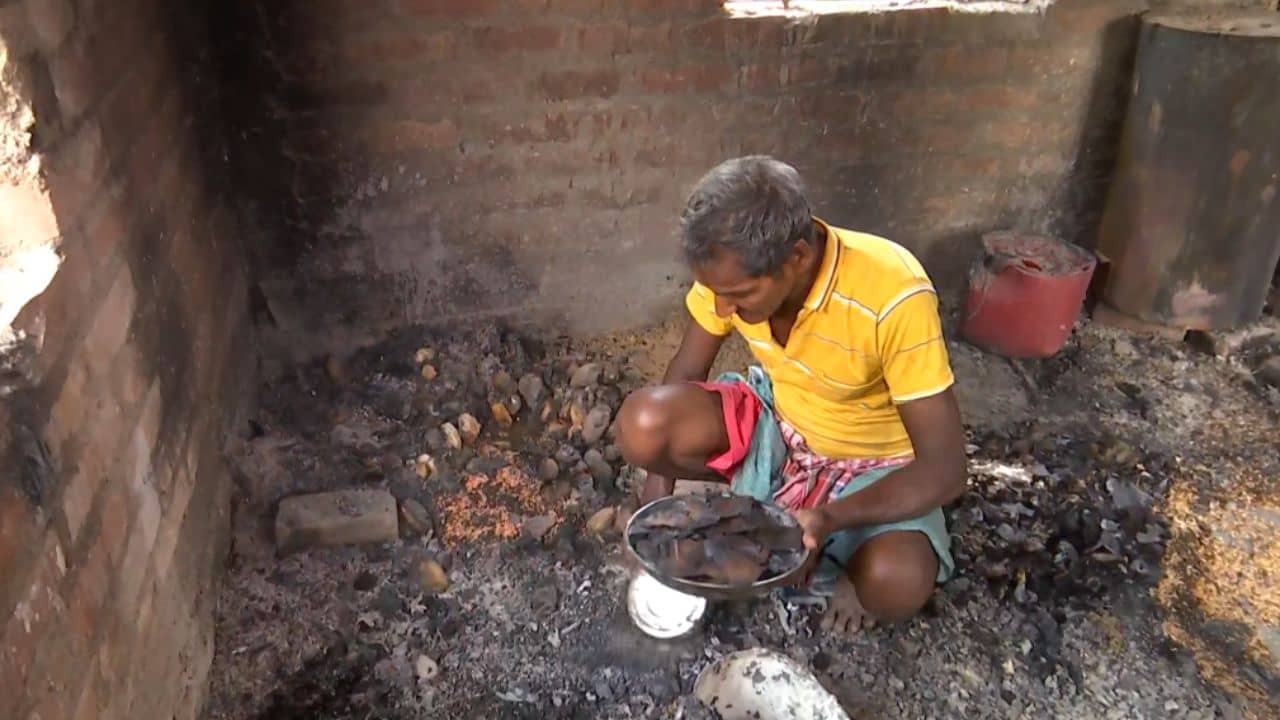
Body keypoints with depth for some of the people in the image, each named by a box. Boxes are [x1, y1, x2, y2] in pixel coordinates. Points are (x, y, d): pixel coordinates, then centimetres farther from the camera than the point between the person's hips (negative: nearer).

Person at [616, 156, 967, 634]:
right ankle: (759, 500, 4)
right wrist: (656, 499, -13)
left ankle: (841, 561, 2)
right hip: (775, 423, 4)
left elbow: (944, 470, -27)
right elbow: (687, 371, -5)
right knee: (643, 424, -23)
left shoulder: (894, 298, -33)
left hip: (872, 463, -3)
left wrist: (829, 520, -40)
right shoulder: (735, 268, -20)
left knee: (897, 583, -34)